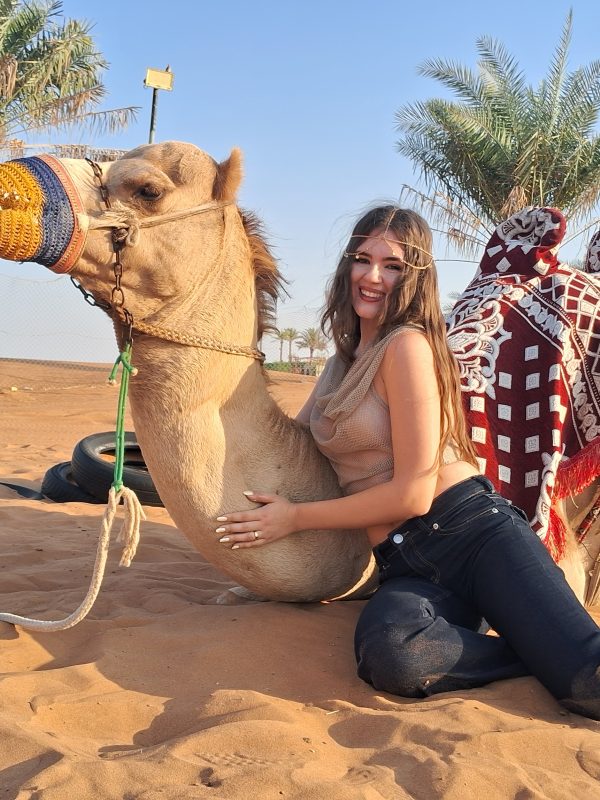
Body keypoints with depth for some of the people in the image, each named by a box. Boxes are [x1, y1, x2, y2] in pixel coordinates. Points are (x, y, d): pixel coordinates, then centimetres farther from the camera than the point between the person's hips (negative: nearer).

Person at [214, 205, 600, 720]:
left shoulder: (409, 344, -6)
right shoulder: (347, 358, 18)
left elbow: (413, 493, -9)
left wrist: (296, 517, -2)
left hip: (475, 533, -6)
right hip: (404, 566, 7)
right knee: (389, 655, -32)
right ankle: (546, 654, -10)